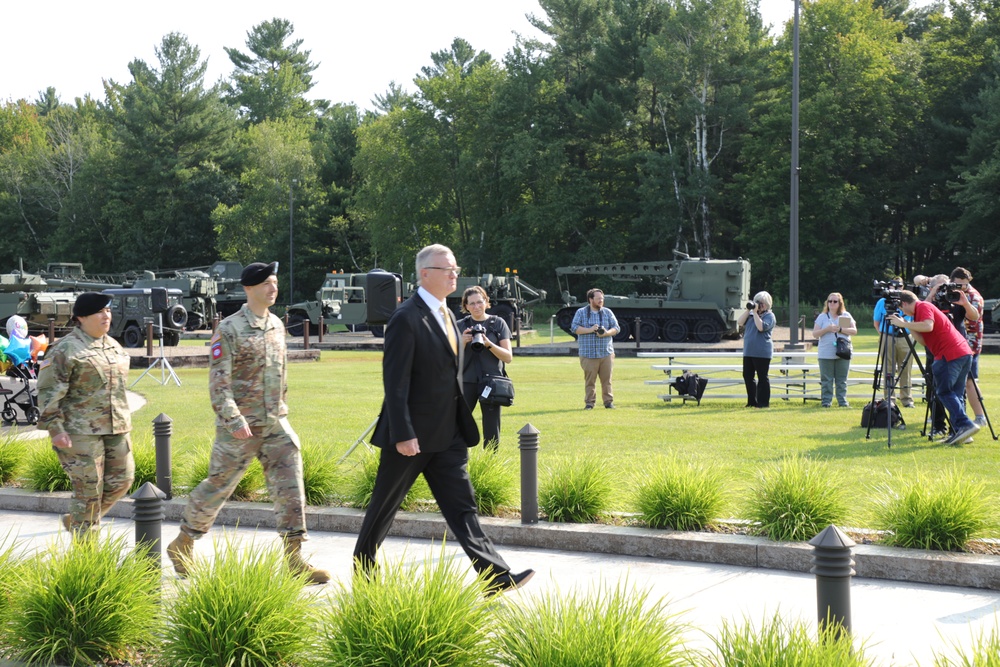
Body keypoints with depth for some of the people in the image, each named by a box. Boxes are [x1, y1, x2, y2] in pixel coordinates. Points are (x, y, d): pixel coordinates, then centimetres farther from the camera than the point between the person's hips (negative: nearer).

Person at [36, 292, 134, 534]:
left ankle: (74, 520, 26)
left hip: (116, 430, 8)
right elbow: (48, 392, -12)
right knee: (89, 488, -4)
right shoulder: (65, 349, -10)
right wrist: (55, 429, -18)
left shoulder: (113, 346, 14)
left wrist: (124, 421, 23)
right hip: (82, 430, -8)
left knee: (122, 480, 7)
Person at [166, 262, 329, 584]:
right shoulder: (229, 329, -12)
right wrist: (233, 421, -23)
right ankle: (181, 546, 25)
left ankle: (294, 559, 0)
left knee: (291, 487, -4)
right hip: (239, 428, -6)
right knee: (218, 486, 6)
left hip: (276, 425, 6)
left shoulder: (276, 325, 10)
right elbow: (218, 382, -16)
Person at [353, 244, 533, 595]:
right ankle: (362, 575, 21)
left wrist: (462, 424, 19)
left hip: (448, 435, 7)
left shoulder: (446, 315, 13)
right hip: (413, 435, -7)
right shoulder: (407, 319, -14)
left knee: (462, 506, 2)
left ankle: (497, 578, -5)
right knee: (383, 506, 6)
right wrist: (403, 434, -23)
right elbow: (395, 380, -18)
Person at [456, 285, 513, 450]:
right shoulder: (461, 326, 9)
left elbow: (508, 357, 1)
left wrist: (489, 344, -14)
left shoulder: (498, 324, 5)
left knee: (491, 433, 1)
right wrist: (463, 342, -11)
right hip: (467, 382, 1)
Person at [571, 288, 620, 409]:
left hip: (606, 353, 2)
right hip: (588, 353, -2)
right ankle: (589, 403, 5)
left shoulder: (607, 312, 11)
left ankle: (608, 401, 9)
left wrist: (606, 333, -11)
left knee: (606, 379, 1)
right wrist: (590, 330, -15)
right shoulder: (581, 313, 5)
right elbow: (574, 328, -4)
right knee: (589, 380, -2)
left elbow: (616, 328, 9)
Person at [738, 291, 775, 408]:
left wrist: (755, 312, -16)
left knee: (762, 377, -2)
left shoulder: (769, 316, -5)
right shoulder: (751, 314, 15)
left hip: (762, 352, -7)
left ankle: (763, 402, 4)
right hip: (748, 351, 7)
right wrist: (748, 310, -2)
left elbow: (761, 327, -21)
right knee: (747, 376, 9)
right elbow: (740, 322, 5)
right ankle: (752, 401, 17)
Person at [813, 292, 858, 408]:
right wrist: (827, 329, -13)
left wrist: (840, 329, -11)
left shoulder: (846, 316, 10)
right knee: (826, 380, -3)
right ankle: (826, 401, 1)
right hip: (826, 354, 0)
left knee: (842, 380, 1)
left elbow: (854, 331, 1)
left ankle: (842, 401, 6)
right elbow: (815, 334, 2)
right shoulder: (822, 317, 9)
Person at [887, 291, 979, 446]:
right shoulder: (923, 308, 26)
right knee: (954, 395, 10)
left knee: (944, 392, -9)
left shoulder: (923, 307, -2)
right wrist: (907, 326, 15)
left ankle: (965, 425, -21)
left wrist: (904, 324, -13)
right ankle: (961, 433, 5)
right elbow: (924, 341, 18)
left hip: (950, 355, -10)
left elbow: (928, 326, -22)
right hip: (964, 353, 10)